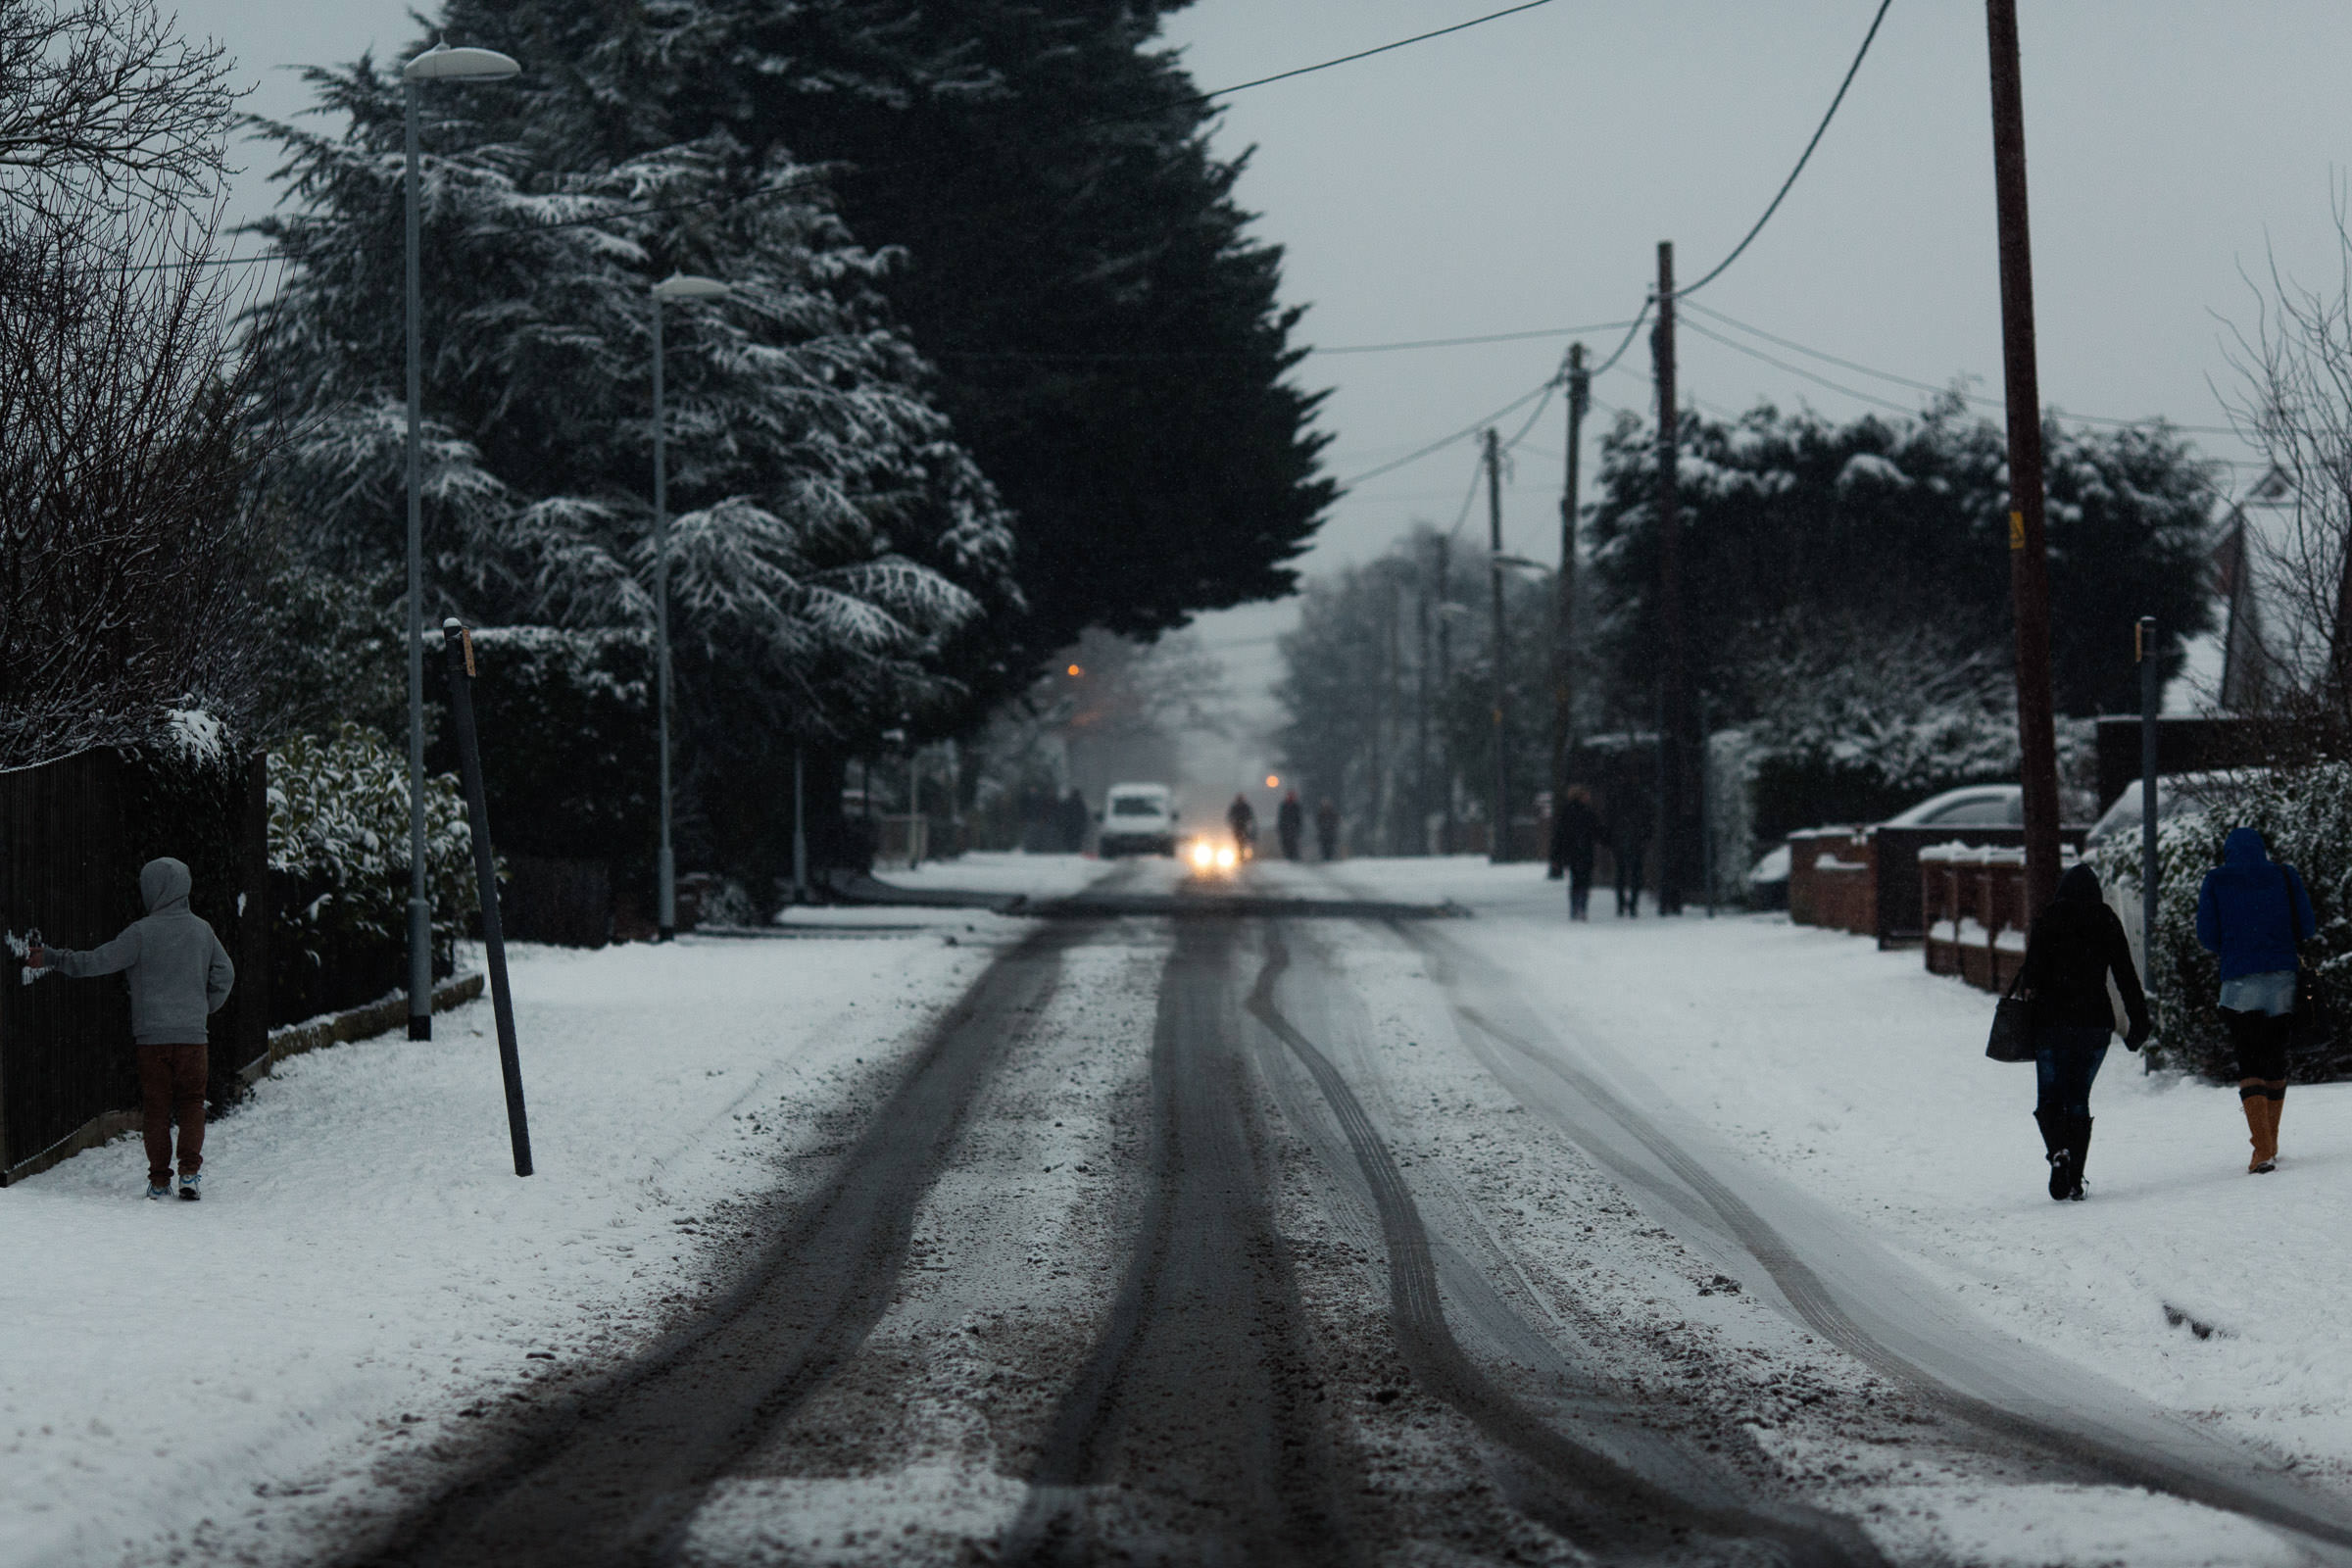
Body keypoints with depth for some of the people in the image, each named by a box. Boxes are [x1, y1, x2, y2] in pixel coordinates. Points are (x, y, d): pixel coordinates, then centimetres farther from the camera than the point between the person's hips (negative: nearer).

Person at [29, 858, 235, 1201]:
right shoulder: (201, 930, 3)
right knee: (192, 1105, 9)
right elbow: (225, 974, 8)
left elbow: (98, 962, -7)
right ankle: (190, 1174, -3)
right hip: (192, 1034, 2)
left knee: (157, 1110, 6)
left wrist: (51, 958, 3)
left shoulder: (142, 932, -9)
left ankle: (158, 1181, 6)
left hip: (152, 1036, -2)